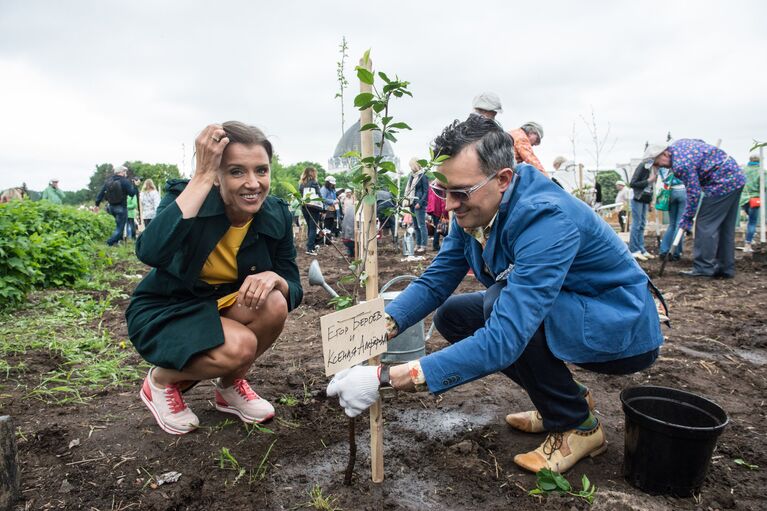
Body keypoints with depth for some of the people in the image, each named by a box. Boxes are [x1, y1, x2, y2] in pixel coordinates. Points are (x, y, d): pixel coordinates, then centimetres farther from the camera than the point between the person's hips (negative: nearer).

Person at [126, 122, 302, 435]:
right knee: (239, 347, -30)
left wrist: (274, 278, -33)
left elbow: (294, 290, -8)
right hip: (164, 313, -4)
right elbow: (150, 253, -43)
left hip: (221, 308, 4)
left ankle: (230, 386, 3)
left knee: (274, 304, -26)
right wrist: (202, 176, -40)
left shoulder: (276, 216, -12)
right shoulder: (185, 194, -22)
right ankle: (162, 380, 3)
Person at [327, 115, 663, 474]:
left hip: (623, 331, -8)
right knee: (452, 316, 1)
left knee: (501, 301, -31)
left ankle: (576, 424, -6)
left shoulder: (545, 219, -34)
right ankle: (564, 396, 12)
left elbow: (503, 339, -41)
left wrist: (387, 378, -43)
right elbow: (435, 281, -5)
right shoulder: (473, 210, -8)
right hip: (558, 314, 8)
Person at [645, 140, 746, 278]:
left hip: (723, 182, -10)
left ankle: (703, 268, -7)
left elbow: (694, 194, -20)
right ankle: (725, 268, 16)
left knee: (705, 225, -9)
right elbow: (701, 143, 26)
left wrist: (686, 220, -10)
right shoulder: (677, 144, 6)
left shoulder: (681, 164, -24)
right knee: (725, 226, 12)